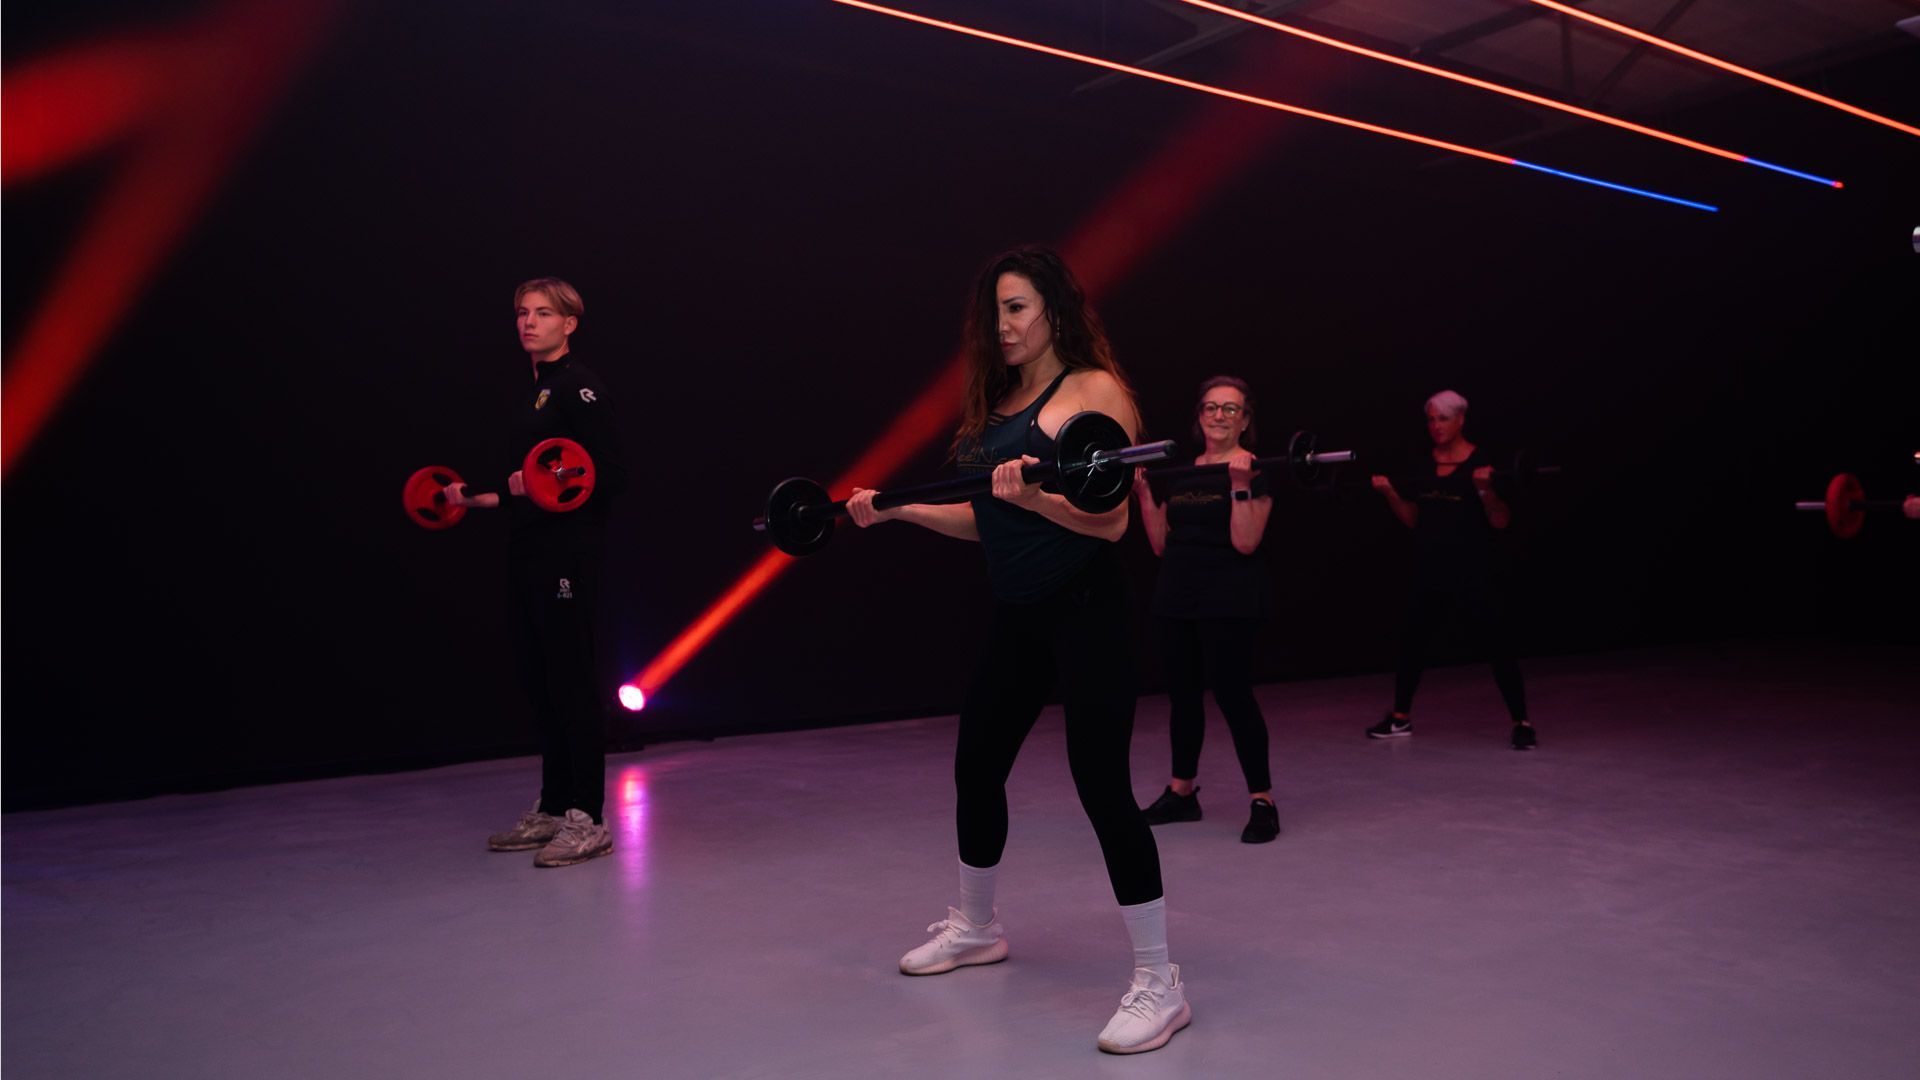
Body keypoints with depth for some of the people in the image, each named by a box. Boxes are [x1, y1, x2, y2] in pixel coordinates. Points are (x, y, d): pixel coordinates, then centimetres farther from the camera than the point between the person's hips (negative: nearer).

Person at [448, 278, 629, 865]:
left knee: (571, 682, -7)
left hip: (569, 553, -9)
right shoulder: (535, 392, 19)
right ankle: (552, 810, 22)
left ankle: (588, 821, 0)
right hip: (528, 552, 10)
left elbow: (611, 476, -17)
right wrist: (477, 497, 26)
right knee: (539, 681, 12)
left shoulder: (580, 387, -9)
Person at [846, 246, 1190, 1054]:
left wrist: (1033, 495, -33)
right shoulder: (997, 401, 14)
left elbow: (1111, 520, -18)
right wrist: (894, 508, 14)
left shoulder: (1095, 390, -8)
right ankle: (975, 929, 40)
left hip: (1083, 612, -8)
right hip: (1017, 615, 8)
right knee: (976, 766, 16)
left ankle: (1159, 985, 2)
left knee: (1100, 782, -10)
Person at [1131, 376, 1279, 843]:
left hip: (1230, 602, -6)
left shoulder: (1256, 471, -4)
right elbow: (1160, 544, 11)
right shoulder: (1178, 473, 13)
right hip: (1177, 598, 6)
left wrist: (1240, 485, -21)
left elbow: (1246, 542, -15)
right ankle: (1181, 792, 26)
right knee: (1182, 693, 12)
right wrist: (1143, 494, 5)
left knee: (1232, 693, -8)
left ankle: (1263, 801, 2)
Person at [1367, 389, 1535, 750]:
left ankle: (1521, 724, 8)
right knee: (1411, 640, 10)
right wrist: (1389, 492, 1)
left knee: (1499, 645, -2)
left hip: (1475, 572, -5)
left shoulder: (1483, 462, -7)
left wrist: (1485, 489, -25)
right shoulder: (1422, 467, 8)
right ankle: (1400, 718, 25)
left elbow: (1501, 522, -9)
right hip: (1431, 570, 5)